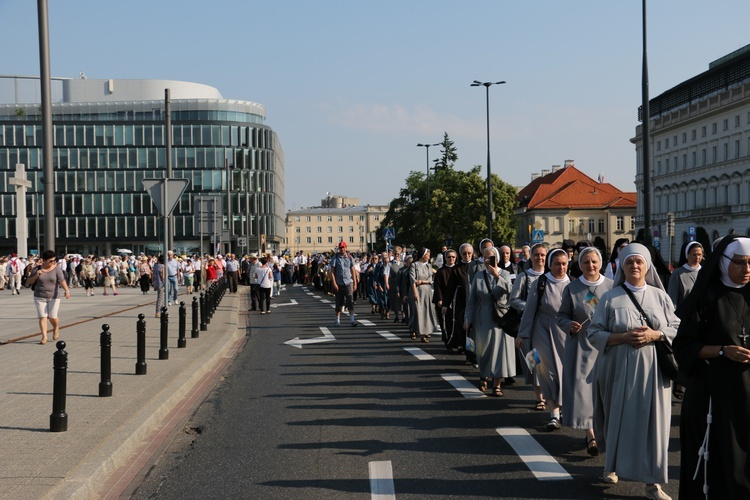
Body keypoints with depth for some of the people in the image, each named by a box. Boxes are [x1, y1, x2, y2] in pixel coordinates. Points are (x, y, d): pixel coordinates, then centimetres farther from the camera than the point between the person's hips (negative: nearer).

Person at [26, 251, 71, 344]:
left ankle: (56, 329, 32)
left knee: (53, 317, 1)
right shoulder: (37, 269, 1)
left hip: (54, 297, -1)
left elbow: (62, 280, -16)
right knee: (42, 317, -5)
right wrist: (36, 276, -14)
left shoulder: (56, 269, -4)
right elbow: (29, 282, 6)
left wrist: (67, 290, -32)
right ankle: (44, 336, -1)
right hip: (40, 297, 1)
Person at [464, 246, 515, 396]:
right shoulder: (479, 276, 2)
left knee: (499, 349, -2)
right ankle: (483, 376, 32)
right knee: (484, 349, 5)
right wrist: (468, 319, -1)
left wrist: (497, 276, -28)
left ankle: (497, 384, 5)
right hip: (484, 318, 1)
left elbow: (509, 290, -21)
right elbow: (472, 299, 3)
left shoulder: (505, 274, 0)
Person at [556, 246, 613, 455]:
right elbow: (562, 316, 5)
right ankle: (590, 435, -1)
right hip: (581, 346, -1)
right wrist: (570, 325, -15)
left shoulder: (611, 286, 2)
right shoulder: (571, 288, 2)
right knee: (582, 388, -7)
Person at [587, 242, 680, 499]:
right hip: (619, 369, -1)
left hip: (652, 371, 1)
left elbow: (678, 329, 6)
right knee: (618, 418, 5)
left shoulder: (660, 296, 6)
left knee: (652, 421, -2)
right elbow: (594, 333, -1)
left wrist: (654, 335, -12)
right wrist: (623, 337, -15)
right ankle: (613, 465, 28)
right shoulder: (610, 298, 2)